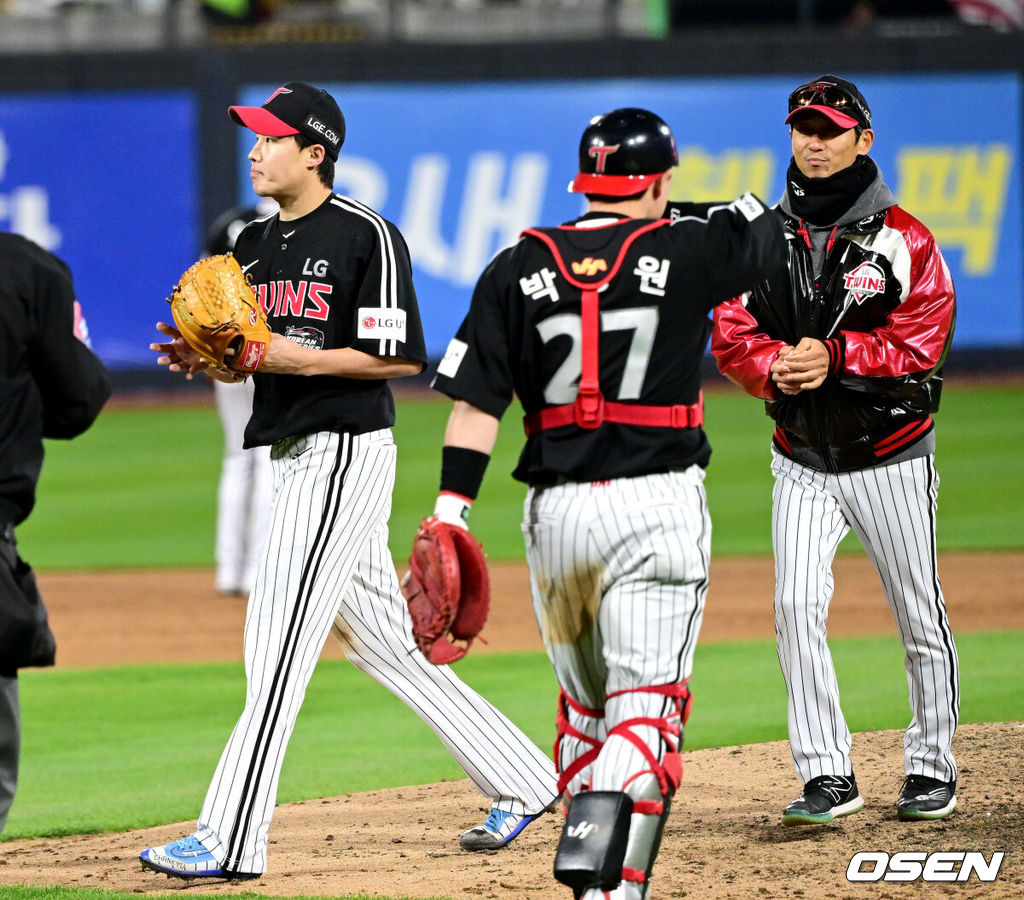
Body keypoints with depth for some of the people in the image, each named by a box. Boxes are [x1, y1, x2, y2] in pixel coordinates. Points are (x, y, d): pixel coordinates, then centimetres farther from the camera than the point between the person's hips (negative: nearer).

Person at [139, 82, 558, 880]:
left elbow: (403, 357, -14)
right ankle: (521, 781, 24)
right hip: (293, 457, 9)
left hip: (345, 453, -9)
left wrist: (298, 359, -21)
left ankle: (231, 842, -12)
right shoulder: (254, 245, 14)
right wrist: (203, 359, -2)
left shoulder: (366, 237, -11)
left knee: (279, 644, -12)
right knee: (382, 642, 14)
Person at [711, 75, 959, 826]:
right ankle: (828, 777, -10)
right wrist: (777, 367, -20)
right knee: (797, 607, -13)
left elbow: (923, 342, -15)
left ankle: (932, 768, 23)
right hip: (803, 464, 2)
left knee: (920, 617, 7)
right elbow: (732, 336, 1)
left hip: (890, 459, -2)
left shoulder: (903, 239, -7)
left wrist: (835, 355, -26)